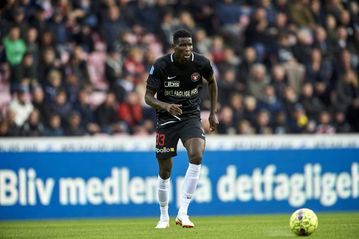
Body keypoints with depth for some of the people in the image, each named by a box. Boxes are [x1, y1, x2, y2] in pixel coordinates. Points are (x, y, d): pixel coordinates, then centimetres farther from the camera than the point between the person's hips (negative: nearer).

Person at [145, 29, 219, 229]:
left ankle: (183, 212, -22)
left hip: (191, 117, 1)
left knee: (197, 156, -26)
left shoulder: (201, 63, -9)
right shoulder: (161, 66, -16)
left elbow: (212, 82, 12)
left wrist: (214, 113, 11)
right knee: (165, 171, 2)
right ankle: (164, 217, 25)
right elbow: (148, 97, -13)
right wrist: (165, 106, -33)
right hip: (167, 118, -1)